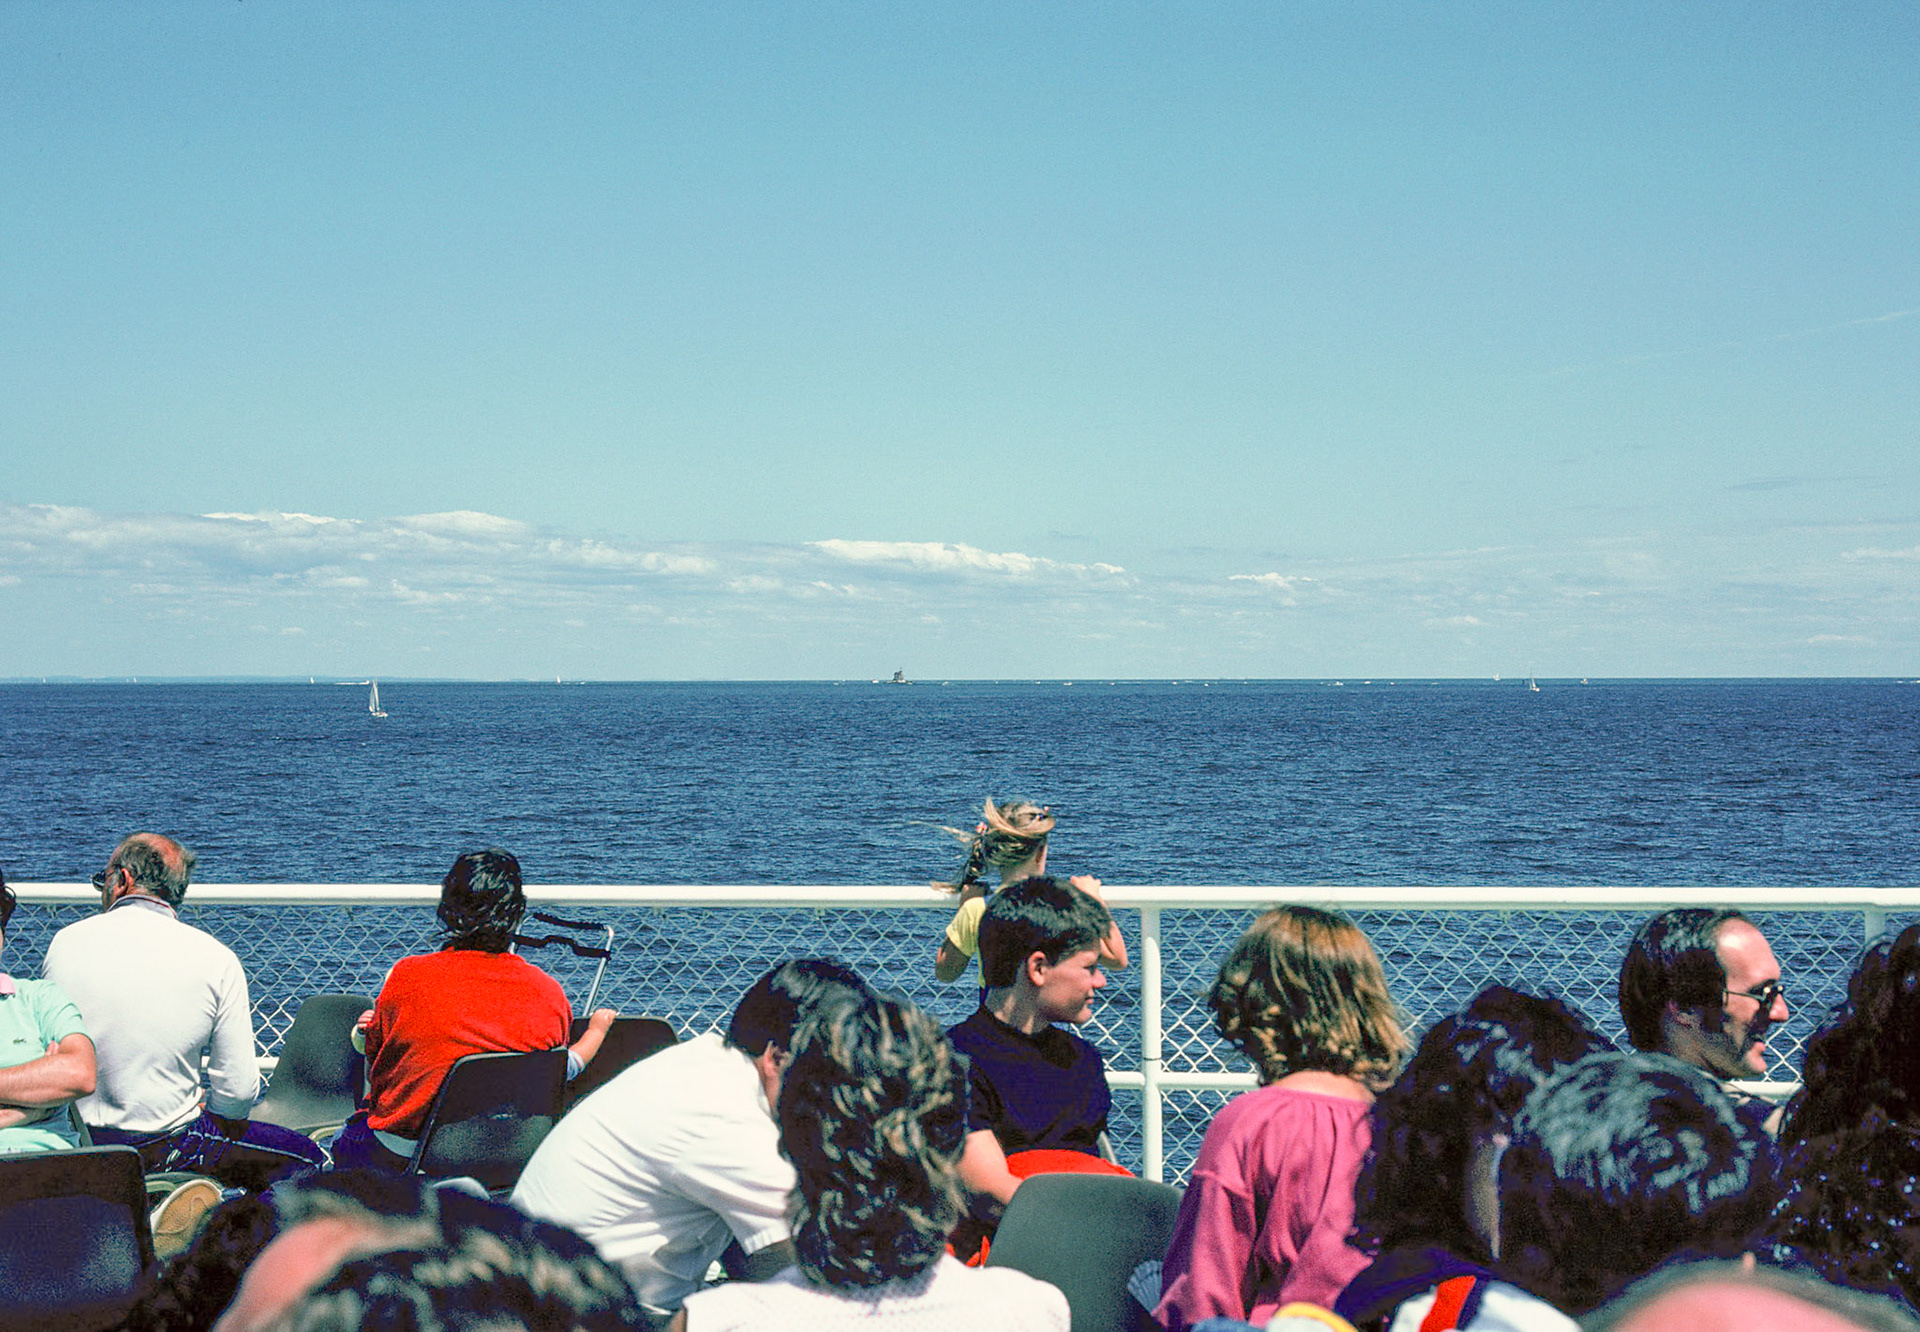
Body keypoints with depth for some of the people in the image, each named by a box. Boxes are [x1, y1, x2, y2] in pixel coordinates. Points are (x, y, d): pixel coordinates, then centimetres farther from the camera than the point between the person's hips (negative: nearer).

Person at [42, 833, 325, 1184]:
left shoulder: (65, 942, -1)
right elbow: (238, 1092, -12)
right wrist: (204, 1107, 10)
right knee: (305, 1157, 14)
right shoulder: (215, 960, -11)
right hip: (162, 1147, -5)